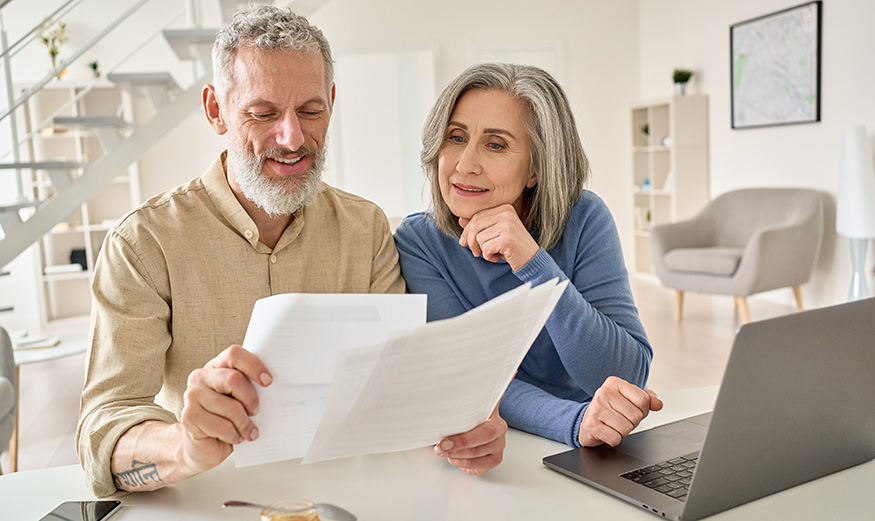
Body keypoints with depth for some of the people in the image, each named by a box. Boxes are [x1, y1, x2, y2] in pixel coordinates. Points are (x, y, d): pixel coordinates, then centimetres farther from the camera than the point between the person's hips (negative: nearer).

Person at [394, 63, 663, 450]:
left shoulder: (583, 221, -8)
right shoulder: (418, 242, -8)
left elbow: (630, 376, -14)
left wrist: (534, 263, -24)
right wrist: (576, 422, -34)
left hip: (588, 462, 1)